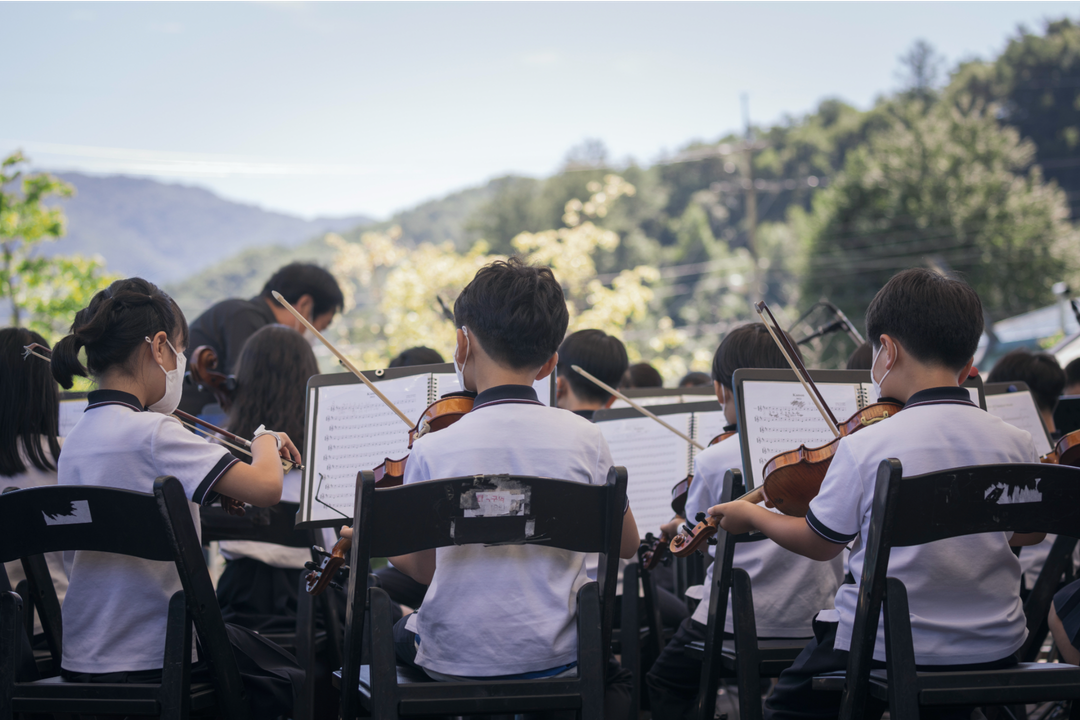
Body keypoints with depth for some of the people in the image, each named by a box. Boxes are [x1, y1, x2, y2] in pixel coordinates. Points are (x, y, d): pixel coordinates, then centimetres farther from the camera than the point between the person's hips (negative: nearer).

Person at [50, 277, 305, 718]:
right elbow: (266, 487, -26)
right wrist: (266, 440, -5)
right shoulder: (151, 433, -20)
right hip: (152, 661, -8)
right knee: (292, 681, 19)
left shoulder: (74, 441, 6)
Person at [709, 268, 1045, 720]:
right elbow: (1031, 532, 11)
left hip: (886, 647, -4)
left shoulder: (864, 447, -16)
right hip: (994, 649, 4)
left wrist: (750, 517, 14)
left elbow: (819, 544, -4)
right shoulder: (1017, 444, -6)